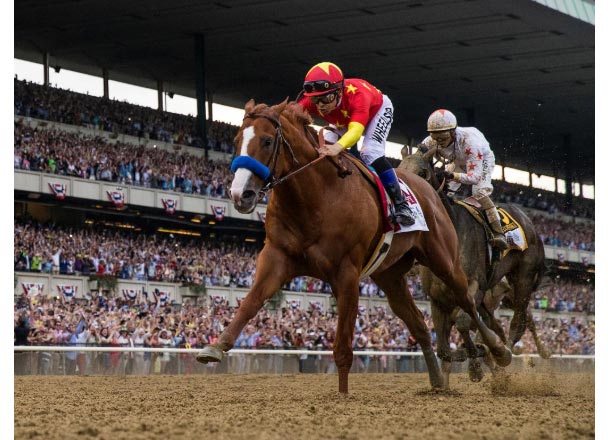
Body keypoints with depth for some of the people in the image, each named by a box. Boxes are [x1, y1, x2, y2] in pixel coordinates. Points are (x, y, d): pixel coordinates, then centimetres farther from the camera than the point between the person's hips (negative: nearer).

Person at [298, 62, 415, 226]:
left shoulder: (356, 95, -47)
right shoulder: (312, 101, -33)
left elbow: (356, 130, -61)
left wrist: (338, 147, -81)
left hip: (378, 109, -6)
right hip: (343, 119, 6)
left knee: (370, 153, -27)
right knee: (324, 150, -14)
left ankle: (400, 204, -22)